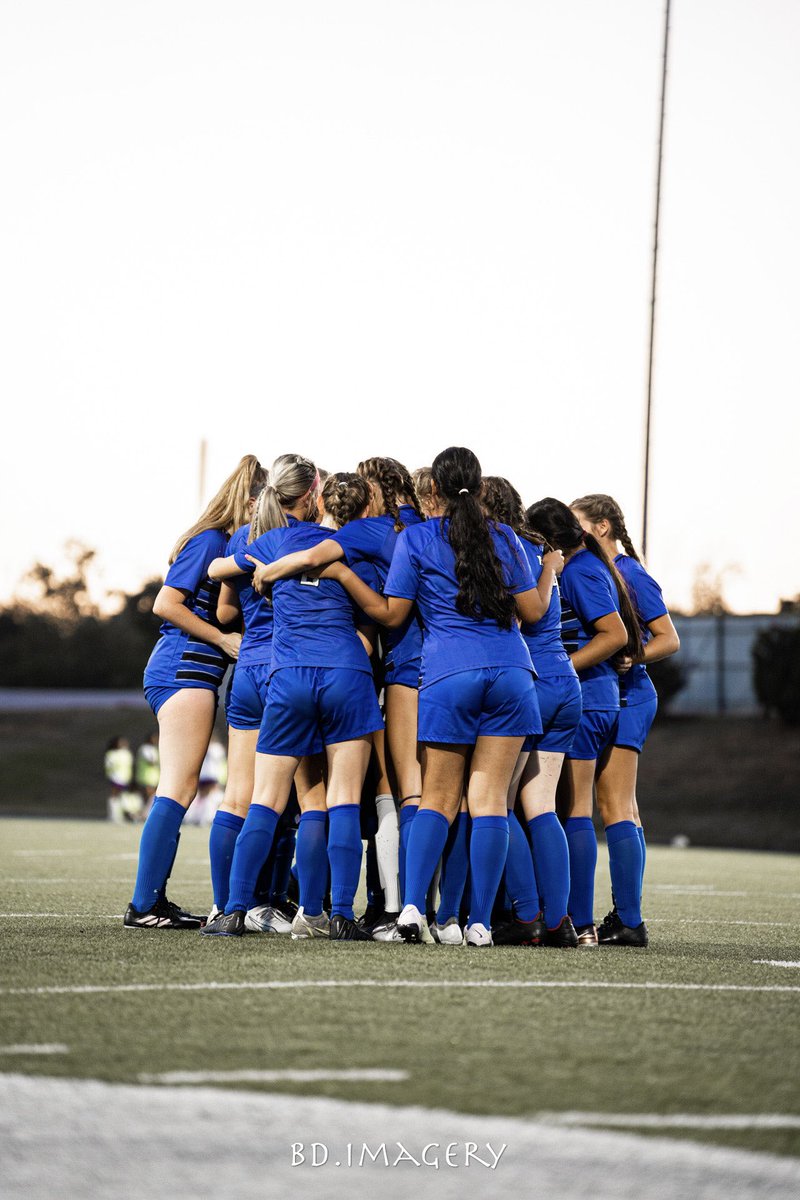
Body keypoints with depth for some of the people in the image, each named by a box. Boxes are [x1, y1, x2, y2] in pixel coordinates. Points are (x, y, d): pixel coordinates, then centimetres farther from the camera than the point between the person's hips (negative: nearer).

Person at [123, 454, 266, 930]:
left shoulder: (229, 544, 18)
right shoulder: (211, 540, -8)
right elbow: (166, 604, -12)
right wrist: (224, 639, -12)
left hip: (195, 675, 10)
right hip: (184, 668, -10)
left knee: (180, 791, 7)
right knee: (180, 788, -12)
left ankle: (153, 900, 6)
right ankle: (144, 905, -15)